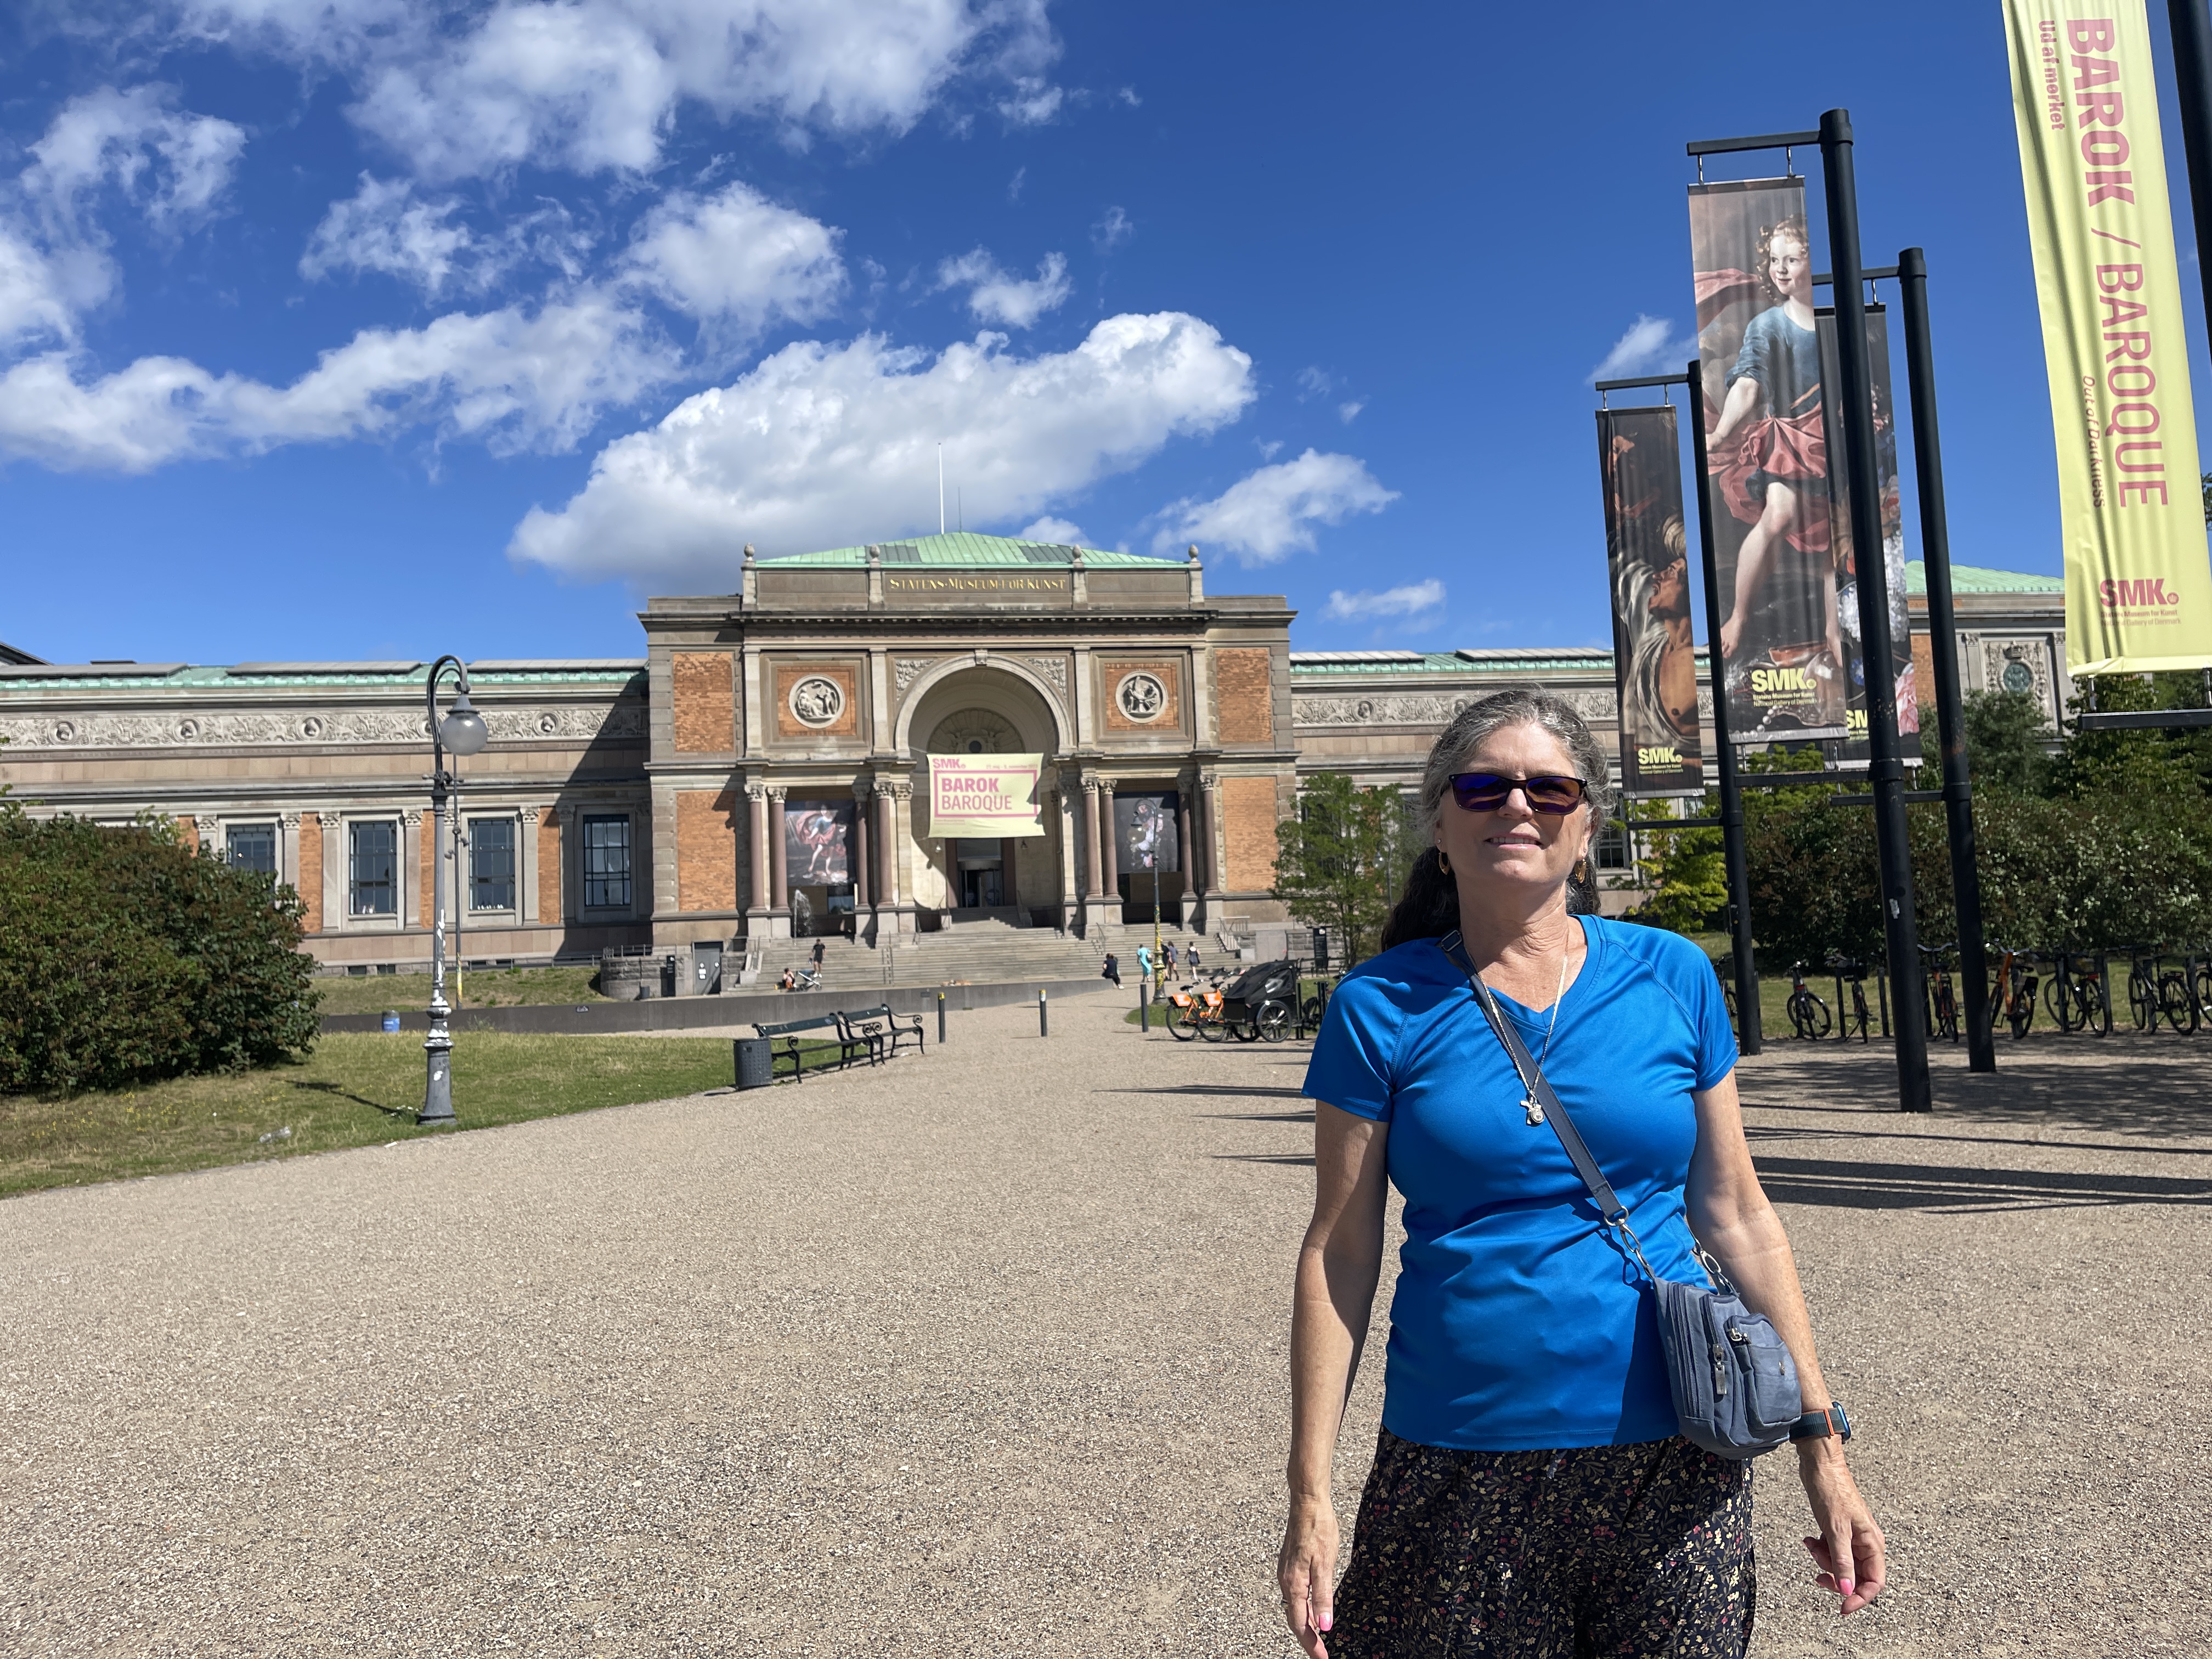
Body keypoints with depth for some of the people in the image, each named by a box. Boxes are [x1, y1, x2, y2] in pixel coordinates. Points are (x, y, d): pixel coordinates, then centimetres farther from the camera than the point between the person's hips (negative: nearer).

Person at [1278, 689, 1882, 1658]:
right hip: (1458, 1473, -1)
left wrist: (1820, 1439, 5)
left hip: (1669, 1468, 2)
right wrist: (1310, 1496, -5)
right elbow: (1339, 1253, -4)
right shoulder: (1383, 1007, -5)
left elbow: (1736, 1218, 6)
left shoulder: (1672, 978, 1)